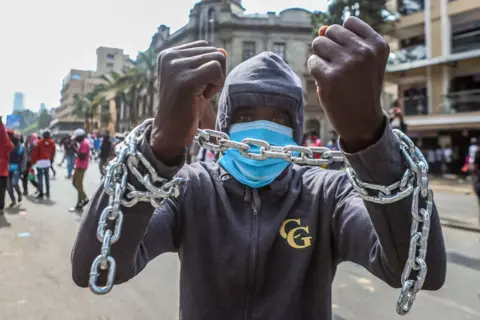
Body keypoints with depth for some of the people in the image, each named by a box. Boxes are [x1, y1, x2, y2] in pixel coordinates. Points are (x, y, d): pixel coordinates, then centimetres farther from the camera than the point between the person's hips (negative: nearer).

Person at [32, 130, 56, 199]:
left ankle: (41, 193, -2)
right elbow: (53, 152, 7)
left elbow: (35, 152, -7)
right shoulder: (52, 143, 1)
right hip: (48, 161, 4)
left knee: (40, 178, -1)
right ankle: (47, 192, 16)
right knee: (47, 177, 12)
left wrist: (33, 161, 1)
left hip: (40, 161, -4)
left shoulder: (39, 142, -8)